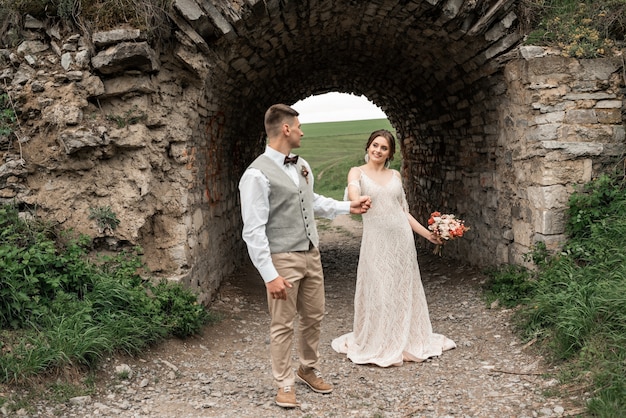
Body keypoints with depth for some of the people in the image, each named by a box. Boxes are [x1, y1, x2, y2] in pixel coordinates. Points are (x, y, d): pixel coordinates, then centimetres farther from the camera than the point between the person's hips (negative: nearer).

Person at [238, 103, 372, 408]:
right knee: (283, 325, 5)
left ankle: (309, 370, 38)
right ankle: (285, 384, 22)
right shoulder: (258, 174, -17)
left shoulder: (302, 166, 8)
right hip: (282, 259, -7)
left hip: (311, 254, 8)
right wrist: (270, 275, -21)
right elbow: (253, 231, -19)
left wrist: (348, 207, 22)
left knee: (313, 318, 18)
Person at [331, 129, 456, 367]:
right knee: (377, 291, 0)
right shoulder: (358, 172, 2)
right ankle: (377, 346, 14)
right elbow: (353, 196, -19)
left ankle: (406, 341, 24)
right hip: (376, 239, -4)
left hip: (401, 237, 4)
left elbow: (403, 211, 15)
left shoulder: (395, 175, 13)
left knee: (403, 289, 10)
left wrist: (427, 233, 10)